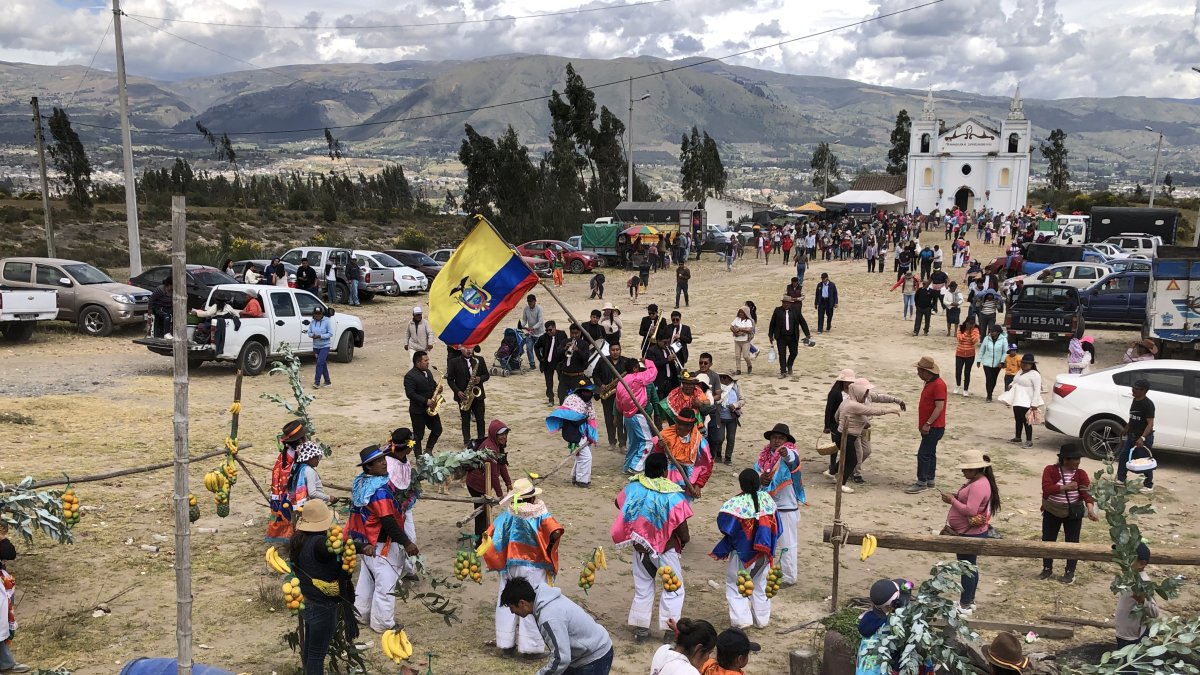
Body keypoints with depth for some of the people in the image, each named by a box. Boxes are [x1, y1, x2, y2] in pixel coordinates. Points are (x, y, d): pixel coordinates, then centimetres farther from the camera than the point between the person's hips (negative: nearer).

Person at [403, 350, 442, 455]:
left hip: (430, 408, 7)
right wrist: (426, 401, -27)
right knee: (418, 435, 3)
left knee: (437, 430, 10)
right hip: (418, 411, -7)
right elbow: (410, 394, -24)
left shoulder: (427, 372, 9)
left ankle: (428, 450, 28)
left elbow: (433, 385, 22)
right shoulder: (410, 376, -17)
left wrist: (437, 388, -2)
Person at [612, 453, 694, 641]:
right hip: (665, 548, -4)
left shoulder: (633, 487, -9)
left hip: (640, 546, 4)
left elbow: (619, 503, 10)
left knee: (642, 587, 19)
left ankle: (640, 627, 24)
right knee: (674, 589, 11)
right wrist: (684, 539, 4)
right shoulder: (673, 494, -21)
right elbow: (681, 524, -19)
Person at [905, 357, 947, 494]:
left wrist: (928, 424, -25)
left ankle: (922, 483, -3)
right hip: (929, 427, 10)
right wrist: (923, 424, 19)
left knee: (923, 454, -9)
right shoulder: (929, 383, 13)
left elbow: (939, 407, -24)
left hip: (934, 427, -10)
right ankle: (929, 481, 22)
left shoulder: (938, 385, -19)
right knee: (930, 454, 15)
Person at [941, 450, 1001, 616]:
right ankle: (969, 600, 29)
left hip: (970, 534, -10)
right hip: (968, 533, 10)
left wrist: (952, 500, -19)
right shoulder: (975, 481, 9)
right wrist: (955, 497, 1)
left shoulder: (978, 485, -24)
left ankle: (965, 606, 7)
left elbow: (970, 510, -30)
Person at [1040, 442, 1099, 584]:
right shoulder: (1050, 470, -11)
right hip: (1051, 512, 0)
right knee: (1047, 540, 9)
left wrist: (1090, 509, -34)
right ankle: (1047, 569, 26)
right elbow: (1046, 489, -23)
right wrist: (1065, 487, -31)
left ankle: (1070, 572, 19)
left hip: (1073, 513, 0)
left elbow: (1086, 492, -19)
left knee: (1072, 542, 5)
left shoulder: (1081, 474, -8)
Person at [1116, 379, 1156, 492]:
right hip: (1132, 435, 8)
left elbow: (1150, 423, -25)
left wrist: (1142, 438, -35)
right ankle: (1120, 479, 26)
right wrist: (1126, 428, 28)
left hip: (1144, 437, -8)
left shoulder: (1148, 404, -20)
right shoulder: (1135, 400, 6)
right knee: (1123, 457, 12)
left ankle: (1149, 485, 14)